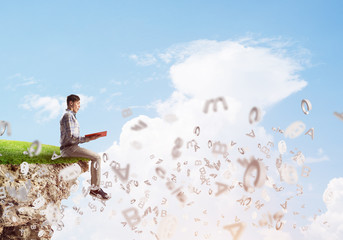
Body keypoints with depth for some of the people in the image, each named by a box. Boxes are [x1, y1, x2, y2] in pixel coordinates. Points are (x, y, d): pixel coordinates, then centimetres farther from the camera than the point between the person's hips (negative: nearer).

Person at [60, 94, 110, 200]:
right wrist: (88, 139, -22)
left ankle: (95, 188, 4)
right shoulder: (68, 116, -13)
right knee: (96, 157, -15)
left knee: (96, 157, 10)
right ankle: (95, 188, -10)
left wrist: (88, 138, 11)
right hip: (69, 148, -10)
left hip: (71, 147, 10)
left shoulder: (71, 116, 20)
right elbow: (70, 137, -20)